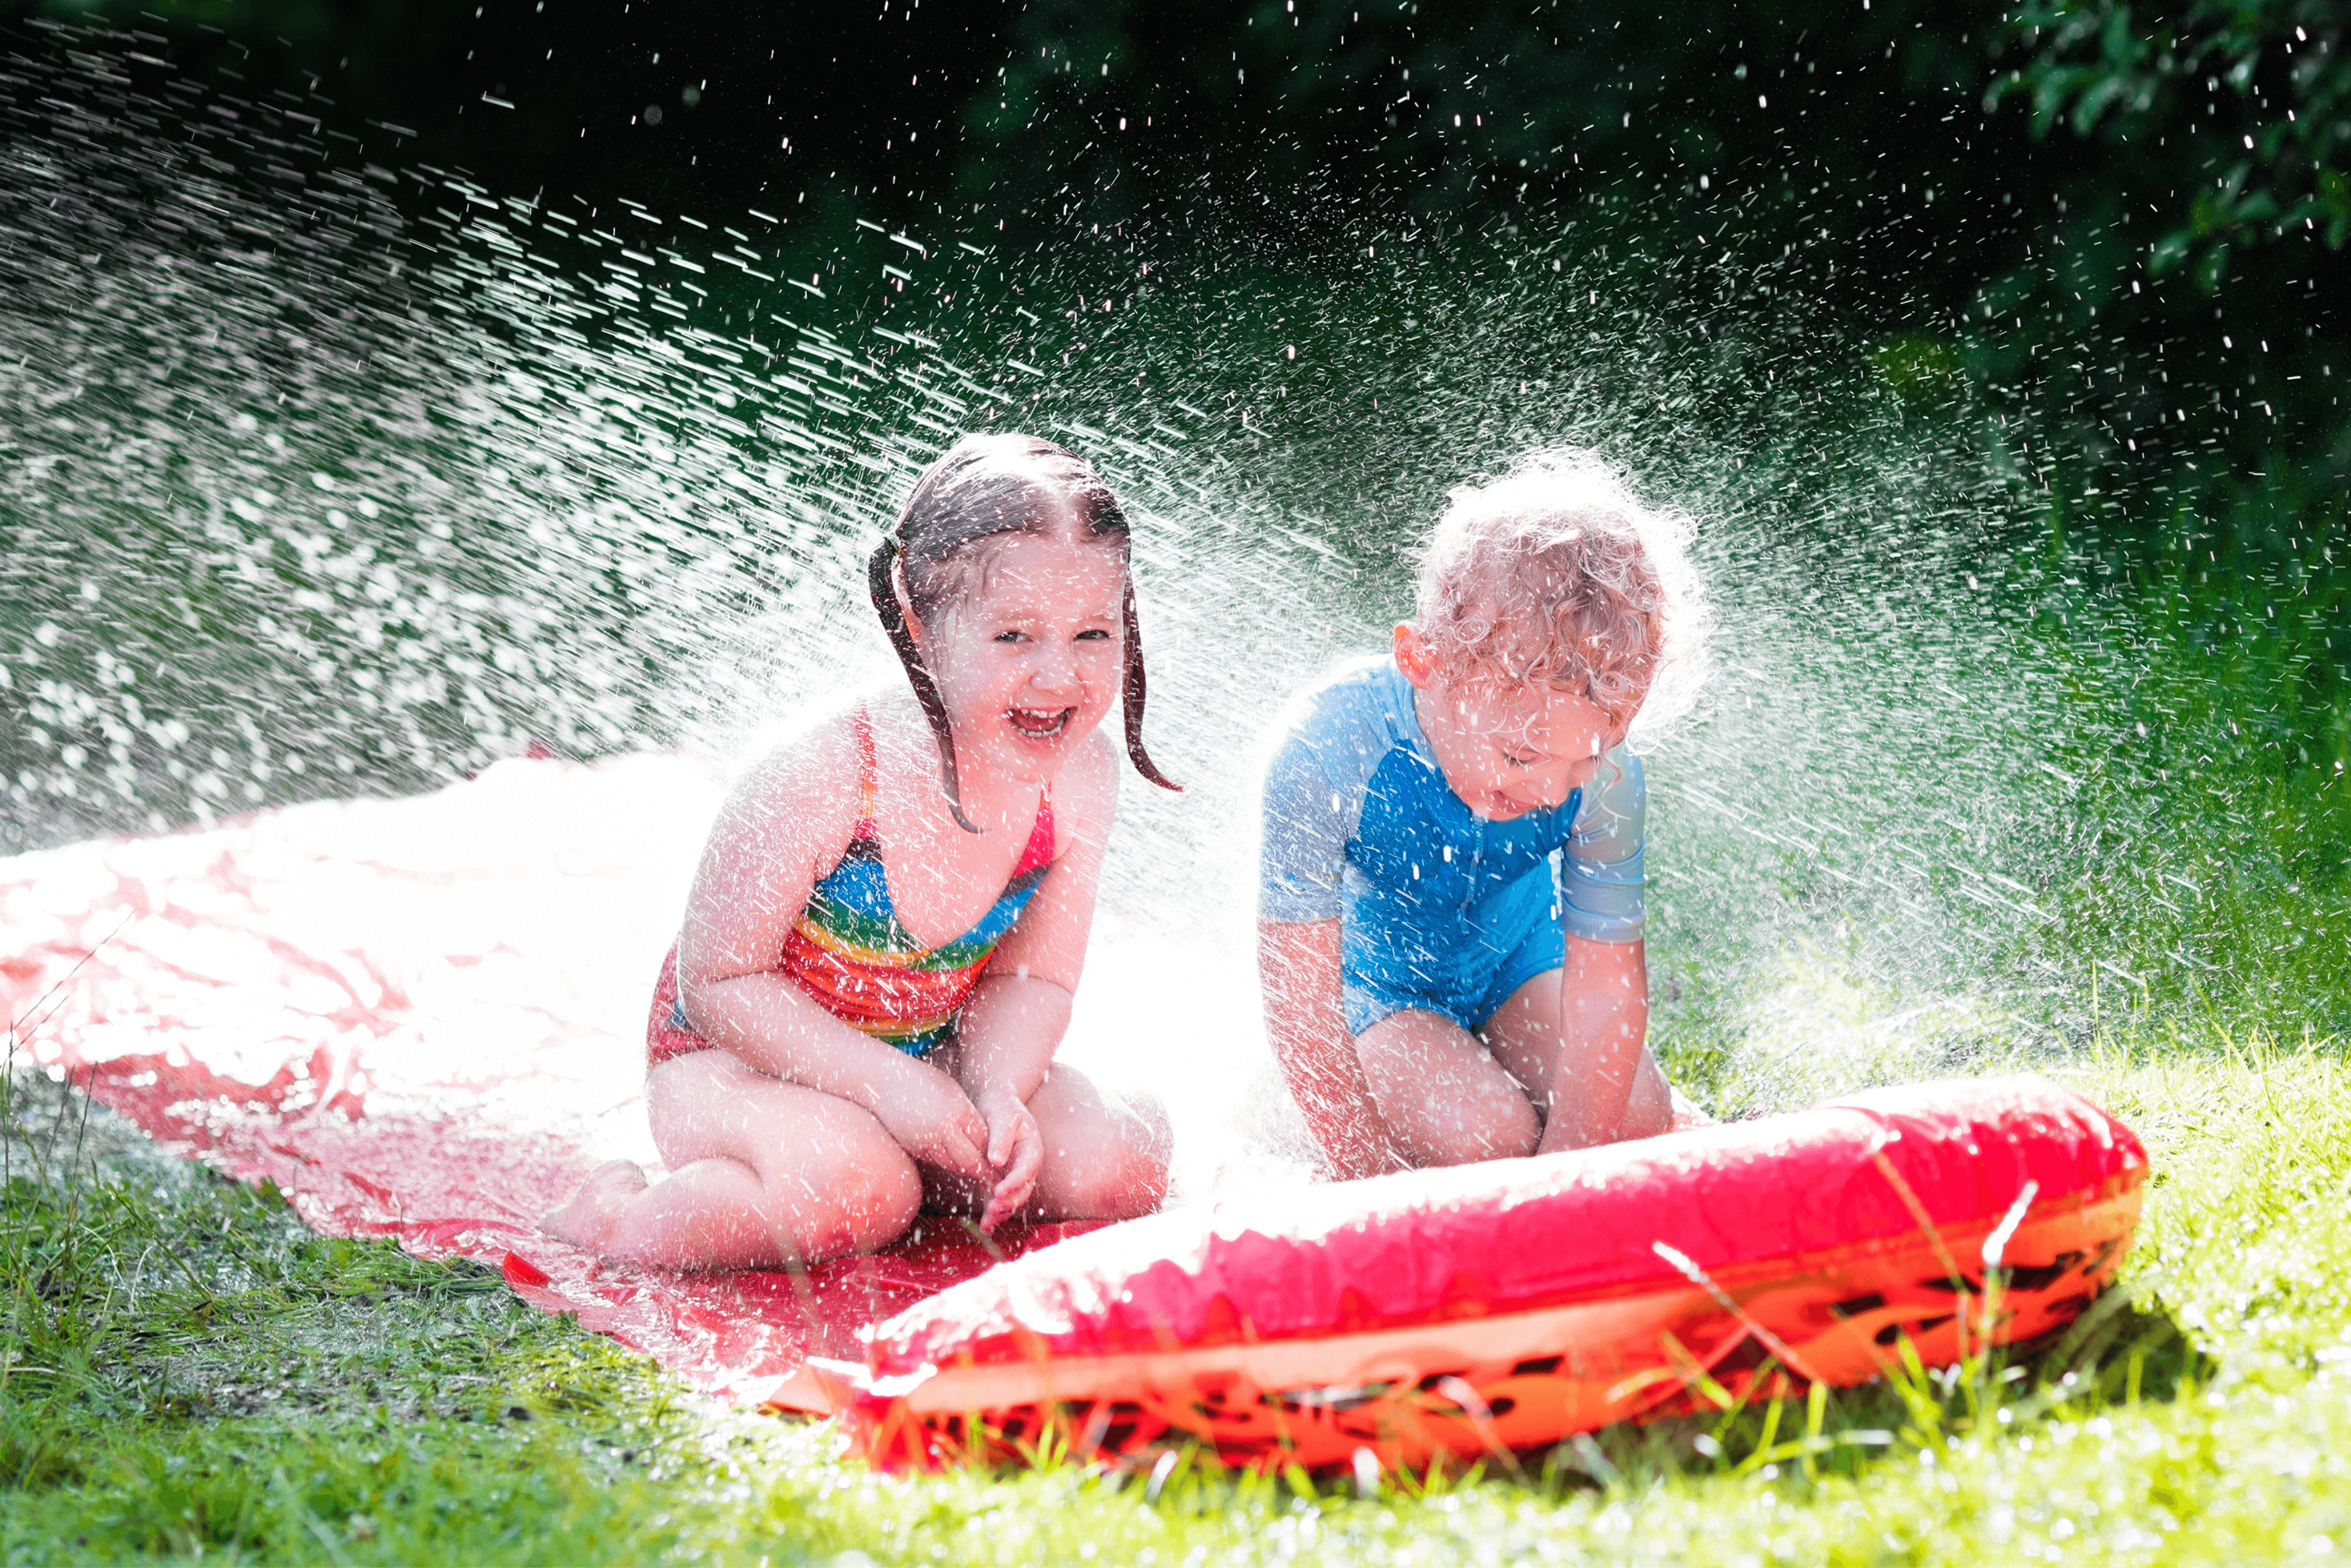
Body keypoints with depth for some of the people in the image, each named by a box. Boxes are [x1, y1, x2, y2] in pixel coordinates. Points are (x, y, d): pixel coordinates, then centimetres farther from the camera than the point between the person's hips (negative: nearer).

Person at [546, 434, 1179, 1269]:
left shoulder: (1079, 775, -14)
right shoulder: (827, 776, -30)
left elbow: (1031, 976, -3)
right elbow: (719, 981, -23)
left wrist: (1000, 1092, -24)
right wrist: (889, 1086, -28)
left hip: (925, 1056, 6)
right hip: (734, 1052, -6)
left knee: (1122, 1165, -13)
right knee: (847, 1195, -36)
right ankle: (613, 1216, -14)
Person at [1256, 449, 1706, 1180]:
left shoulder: (1608, 776, -28)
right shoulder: (1328, 750, -38)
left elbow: (1607, 985, -19)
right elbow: (1299, 1010, -31)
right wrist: (1385, 1188, -28)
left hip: (1509, 955, 3)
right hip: (1365, 980, -3)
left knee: (1636, 1121, -15)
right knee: (1482, 1135, -24)